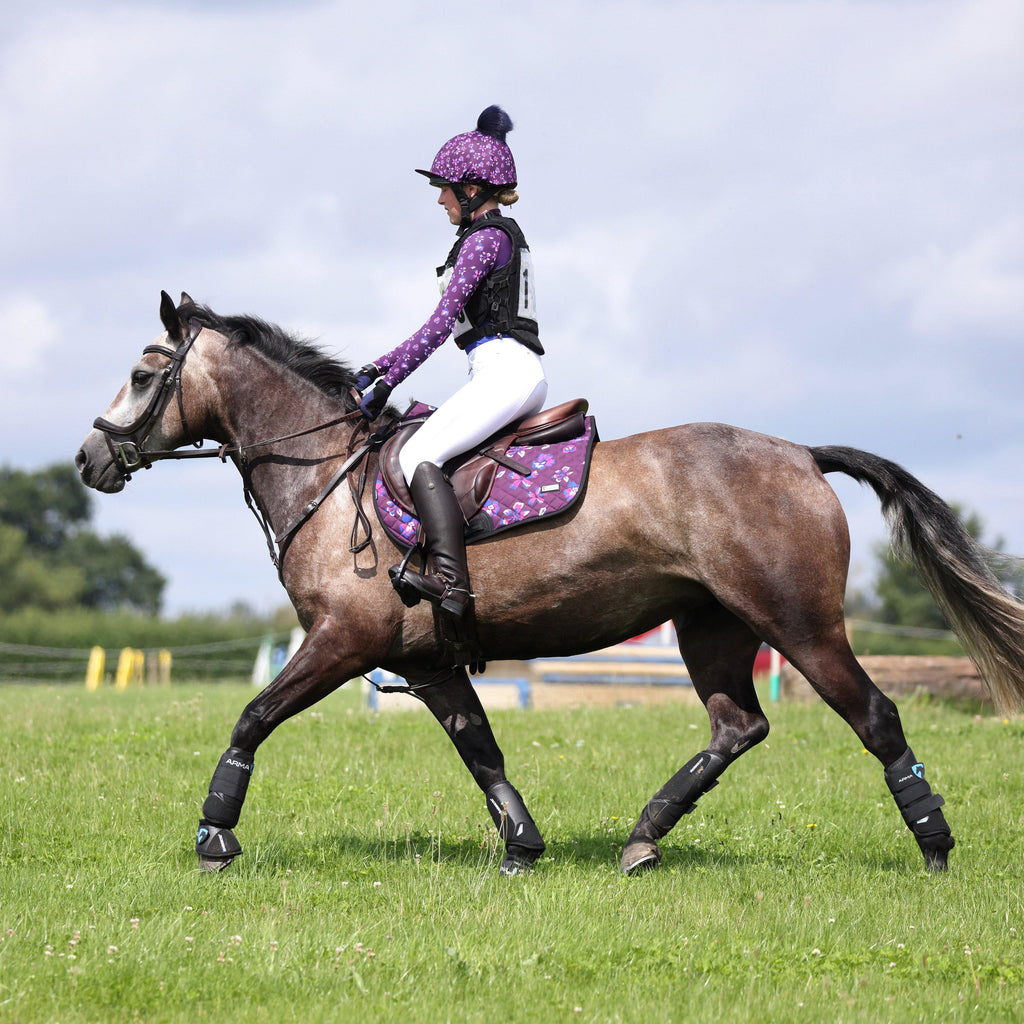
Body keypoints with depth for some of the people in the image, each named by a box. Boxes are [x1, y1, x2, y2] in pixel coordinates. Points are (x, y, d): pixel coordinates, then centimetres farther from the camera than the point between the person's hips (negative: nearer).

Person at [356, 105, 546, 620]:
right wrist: (379, 367, 24)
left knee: (418, 455, -22)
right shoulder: (500, 235, 24)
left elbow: (442, 321, -13)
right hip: (516, 372, 11)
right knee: (428, 452, 18)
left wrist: (387, 381, -10)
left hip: (505, 367, -11)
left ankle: (451, 582, -37)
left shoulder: (486, 237, -7)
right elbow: (448, 323, 27)